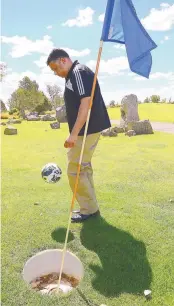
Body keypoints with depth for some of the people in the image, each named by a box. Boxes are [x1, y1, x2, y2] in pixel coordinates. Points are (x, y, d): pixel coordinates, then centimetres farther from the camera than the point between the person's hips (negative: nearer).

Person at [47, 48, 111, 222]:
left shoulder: (79, 72, -12)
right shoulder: (73, 76, 18)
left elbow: (86, 103, -22)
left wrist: (74, 134, -24)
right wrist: (75, 133, 20)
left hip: (87, 130, -10)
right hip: (86, 130, 10)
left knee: (75, 170, -5)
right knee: (83, 168, 15)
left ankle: (89, 209, 8)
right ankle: (89, 207, 25)